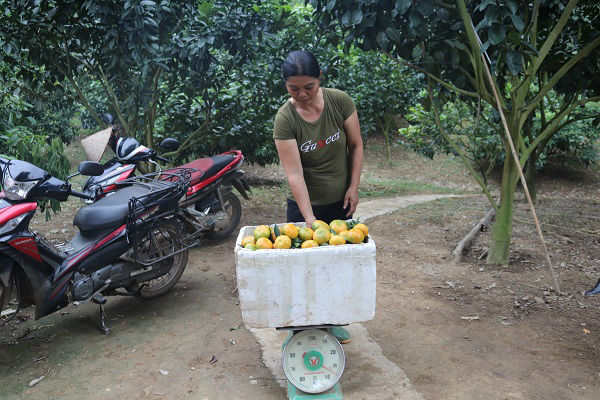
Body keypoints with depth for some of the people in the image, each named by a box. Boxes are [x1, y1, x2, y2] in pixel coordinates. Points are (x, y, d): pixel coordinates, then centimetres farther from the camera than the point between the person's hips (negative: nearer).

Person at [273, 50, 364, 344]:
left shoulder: (339, 101, -11)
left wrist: (353, 187, -5)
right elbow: (294, 173, -23)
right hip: (304, 205, -2)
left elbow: (356, 146, 0)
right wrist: (309, 218, -28)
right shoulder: (284, 119, -18)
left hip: (340, 202, 3)